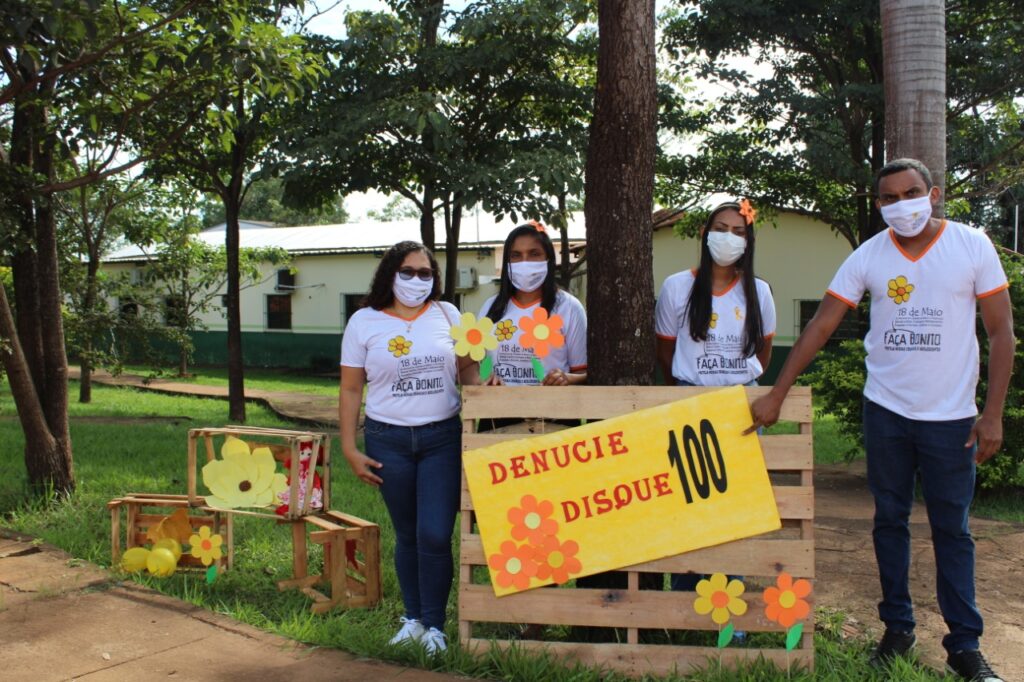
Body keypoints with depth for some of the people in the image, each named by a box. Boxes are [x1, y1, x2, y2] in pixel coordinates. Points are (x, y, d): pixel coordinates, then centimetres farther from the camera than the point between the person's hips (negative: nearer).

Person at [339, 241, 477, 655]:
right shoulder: (364, 322, 2)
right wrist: (350, 449, -2)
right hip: (388, 440, 0)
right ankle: (413, 618, 27)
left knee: (435, 535, -6)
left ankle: (433, 625, 11)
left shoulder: (447, 315, 6)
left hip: (442, 437, 0)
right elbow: (351, 389, 3)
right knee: (407, 535, 10)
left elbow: (468, 369, 11)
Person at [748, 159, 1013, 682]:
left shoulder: (972, 246, -6)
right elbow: (821, 326, -4)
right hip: (885, 410, 2)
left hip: (951, 415, -2)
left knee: (951, 530, 6)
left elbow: (1001, 332, -3)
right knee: (889, 521, 11)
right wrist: (776, 394, -9)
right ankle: (897, 628, 25)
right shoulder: (868, 256, -2)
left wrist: (992, 414, -8)